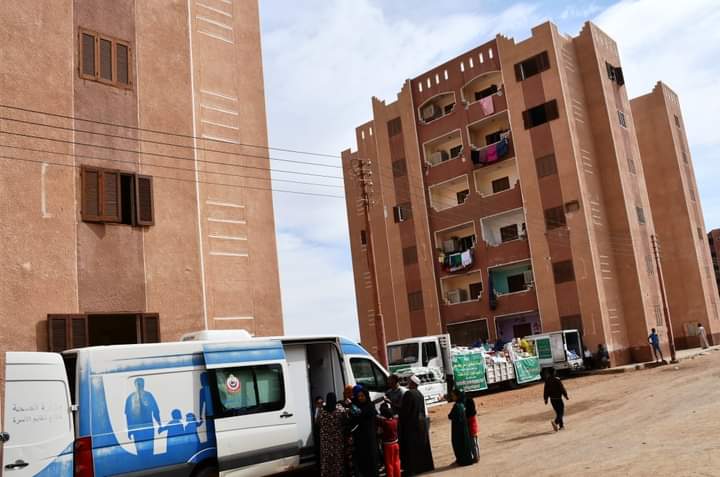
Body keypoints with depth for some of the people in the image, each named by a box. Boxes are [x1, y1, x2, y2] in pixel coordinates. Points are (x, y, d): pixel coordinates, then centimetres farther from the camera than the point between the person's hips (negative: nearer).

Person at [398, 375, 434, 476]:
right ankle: (423, 465, 22)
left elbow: (404, 410, -15)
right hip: (421, 422, 8)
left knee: (411, 446, -2)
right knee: (421, 444, 15)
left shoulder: (408, 394, -17)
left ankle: (411, 468, 1)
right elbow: (422, 409, 13)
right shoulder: (420, 394, 8)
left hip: (411, 423, -8)